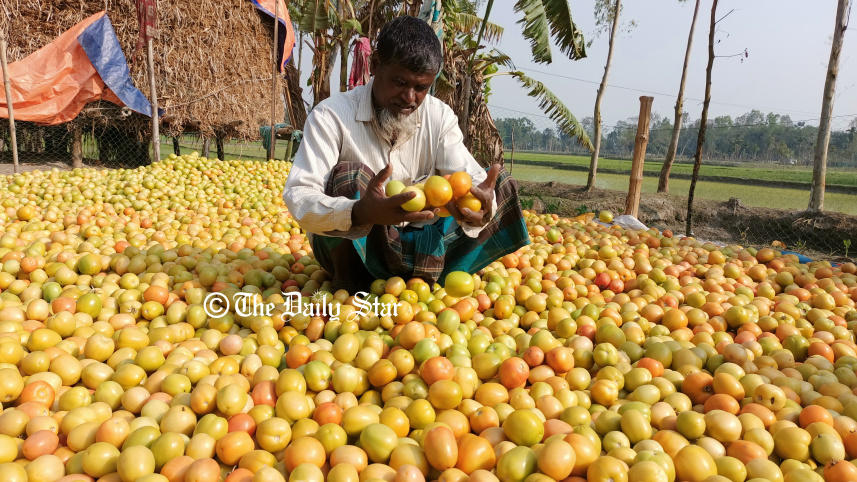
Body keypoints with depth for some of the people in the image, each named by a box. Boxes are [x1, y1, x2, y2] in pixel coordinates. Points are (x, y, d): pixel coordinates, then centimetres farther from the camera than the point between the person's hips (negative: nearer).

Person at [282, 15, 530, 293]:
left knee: (500, 185, -8)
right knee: (349, 175, -32)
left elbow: (469, 177, -18)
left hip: (417, 245, 4)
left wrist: (481, 205, -44)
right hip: (349, 248, -3)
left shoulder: (440, 117, -6)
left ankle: (426, 278, -17)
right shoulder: (332, 116, -18)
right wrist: (359, 213, -50)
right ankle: (344, 280, -11)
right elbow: (298, 197, -29)